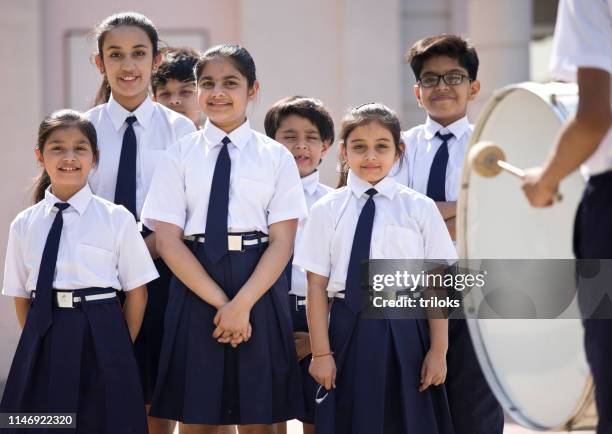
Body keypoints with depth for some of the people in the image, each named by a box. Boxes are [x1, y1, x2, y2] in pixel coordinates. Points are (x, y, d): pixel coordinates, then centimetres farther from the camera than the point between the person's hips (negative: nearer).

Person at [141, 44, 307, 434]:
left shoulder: (277, 157, 5)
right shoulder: (180, 156, 4)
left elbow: (282, 242, -2)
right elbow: (168, 241, -2)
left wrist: (242, 304, -14)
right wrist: (220, 302, -11)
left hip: (259, 288, 0)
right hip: (195, 288, 0)